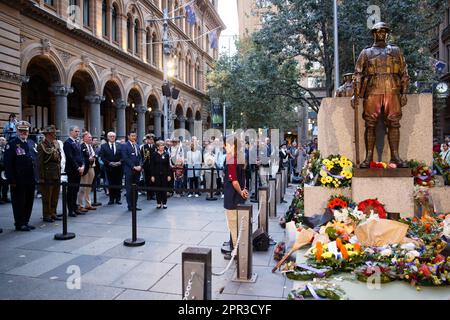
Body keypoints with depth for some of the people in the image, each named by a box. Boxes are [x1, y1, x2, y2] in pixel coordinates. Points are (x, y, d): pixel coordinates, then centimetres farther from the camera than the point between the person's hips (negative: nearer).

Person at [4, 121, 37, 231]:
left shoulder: (32, 143, 13)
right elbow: (8, 164, -10)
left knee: (29, 202, 12)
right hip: (18, 181, -6)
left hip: (31, 180, 6)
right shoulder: (11, 144, -6)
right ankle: (19, 224, 14)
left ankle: (25, 222, 24)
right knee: (19, 202, 3)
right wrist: (11, 180, -14)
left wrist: (35, 177, 9)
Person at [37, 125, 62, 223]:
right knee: (47, 196, 2)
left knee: (55, 196, 12)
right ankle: (46, 215, 11)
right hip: (47, 175, -7)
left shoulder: (56, 144, 11)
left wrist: (59, 173, 12)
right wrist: (41, 177, -14)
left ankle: (53, 213, 23)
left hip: (57, 175, 7)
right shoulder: (42, 146, -10)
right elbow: (40, 163, -12)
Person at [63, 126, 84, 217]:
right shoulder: (67, 143, -9)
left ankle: (75, 208, 18)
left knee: (76, 190, 12)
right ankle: (70, 210, 5)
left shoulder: (77, 143, 17)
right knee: (71, 190, -1)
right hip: (72, 170, -8)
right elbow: (70, 157, -15)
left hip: (79, 170, 8)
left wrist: (82, 166, 2)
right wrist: (78, 168, -15)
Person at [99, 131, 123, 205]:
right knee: (111, 184, 4)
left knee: (118, 183, 4)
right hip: (109, 168, -1)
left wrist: (120, 162, -14)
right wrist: (109, 163, -14)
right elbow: (102, 157, -3)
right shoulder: (103, 146, 3)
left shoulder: (120, 145, 6)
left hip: (119, 167, 1)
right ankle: (111, 199, 12)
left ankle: (118, 199, 12)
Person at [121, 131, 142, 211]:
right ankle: (130, 206, 7)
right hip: (129, 170, -6)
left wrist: (140, 166, -3)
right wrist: (134, 167, -14)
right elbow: (125, 158, -11)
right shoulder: (125, 146, -4)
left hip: (137, 170, 6)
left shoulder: (137, 146, 16)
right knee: (129, 189, -1)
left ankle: (134, 205, 14)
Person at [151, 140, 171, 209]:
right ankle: (158, 203, 14)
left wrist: (169, 175, -4)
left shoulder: (166, 154, 2)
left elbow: (168, 165, 2)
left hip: (164, 174, 0)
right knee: (158, 189, 5)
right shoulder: (154, 154, 1)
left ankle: (164, 203, 12)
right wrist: (152, 175, -4)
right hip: (157, 174, 0)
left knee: (164, 189, 3)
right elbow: (152, 166, 1)